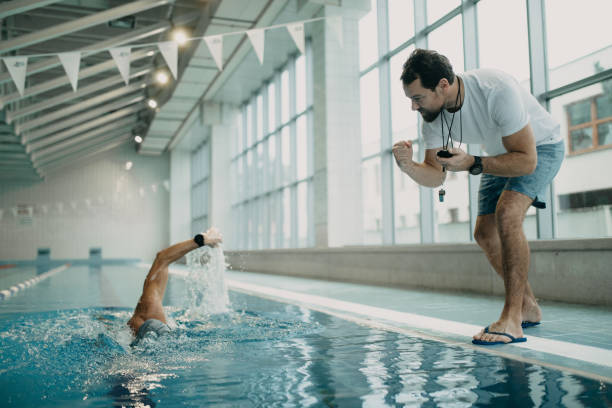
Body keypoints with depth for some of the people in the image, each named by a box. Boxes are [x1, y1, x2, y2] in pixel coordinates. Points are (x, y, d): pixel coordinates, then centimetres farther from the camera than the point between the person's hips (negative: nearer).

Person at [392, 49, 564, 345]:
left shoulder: (497, 91, -38)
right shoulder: (433, 115, -18)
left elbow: (526, 161, -35)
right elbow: (435, 176, -14)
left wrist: (471, 164, -44)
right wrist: (409, 166, -35)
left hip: (540, 146, -7)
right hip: (501, 154, 7)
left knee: (506, 215, -29)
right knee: (485, 234, 2)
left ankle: (512, 319, -23)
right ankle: (528, 307, 19)